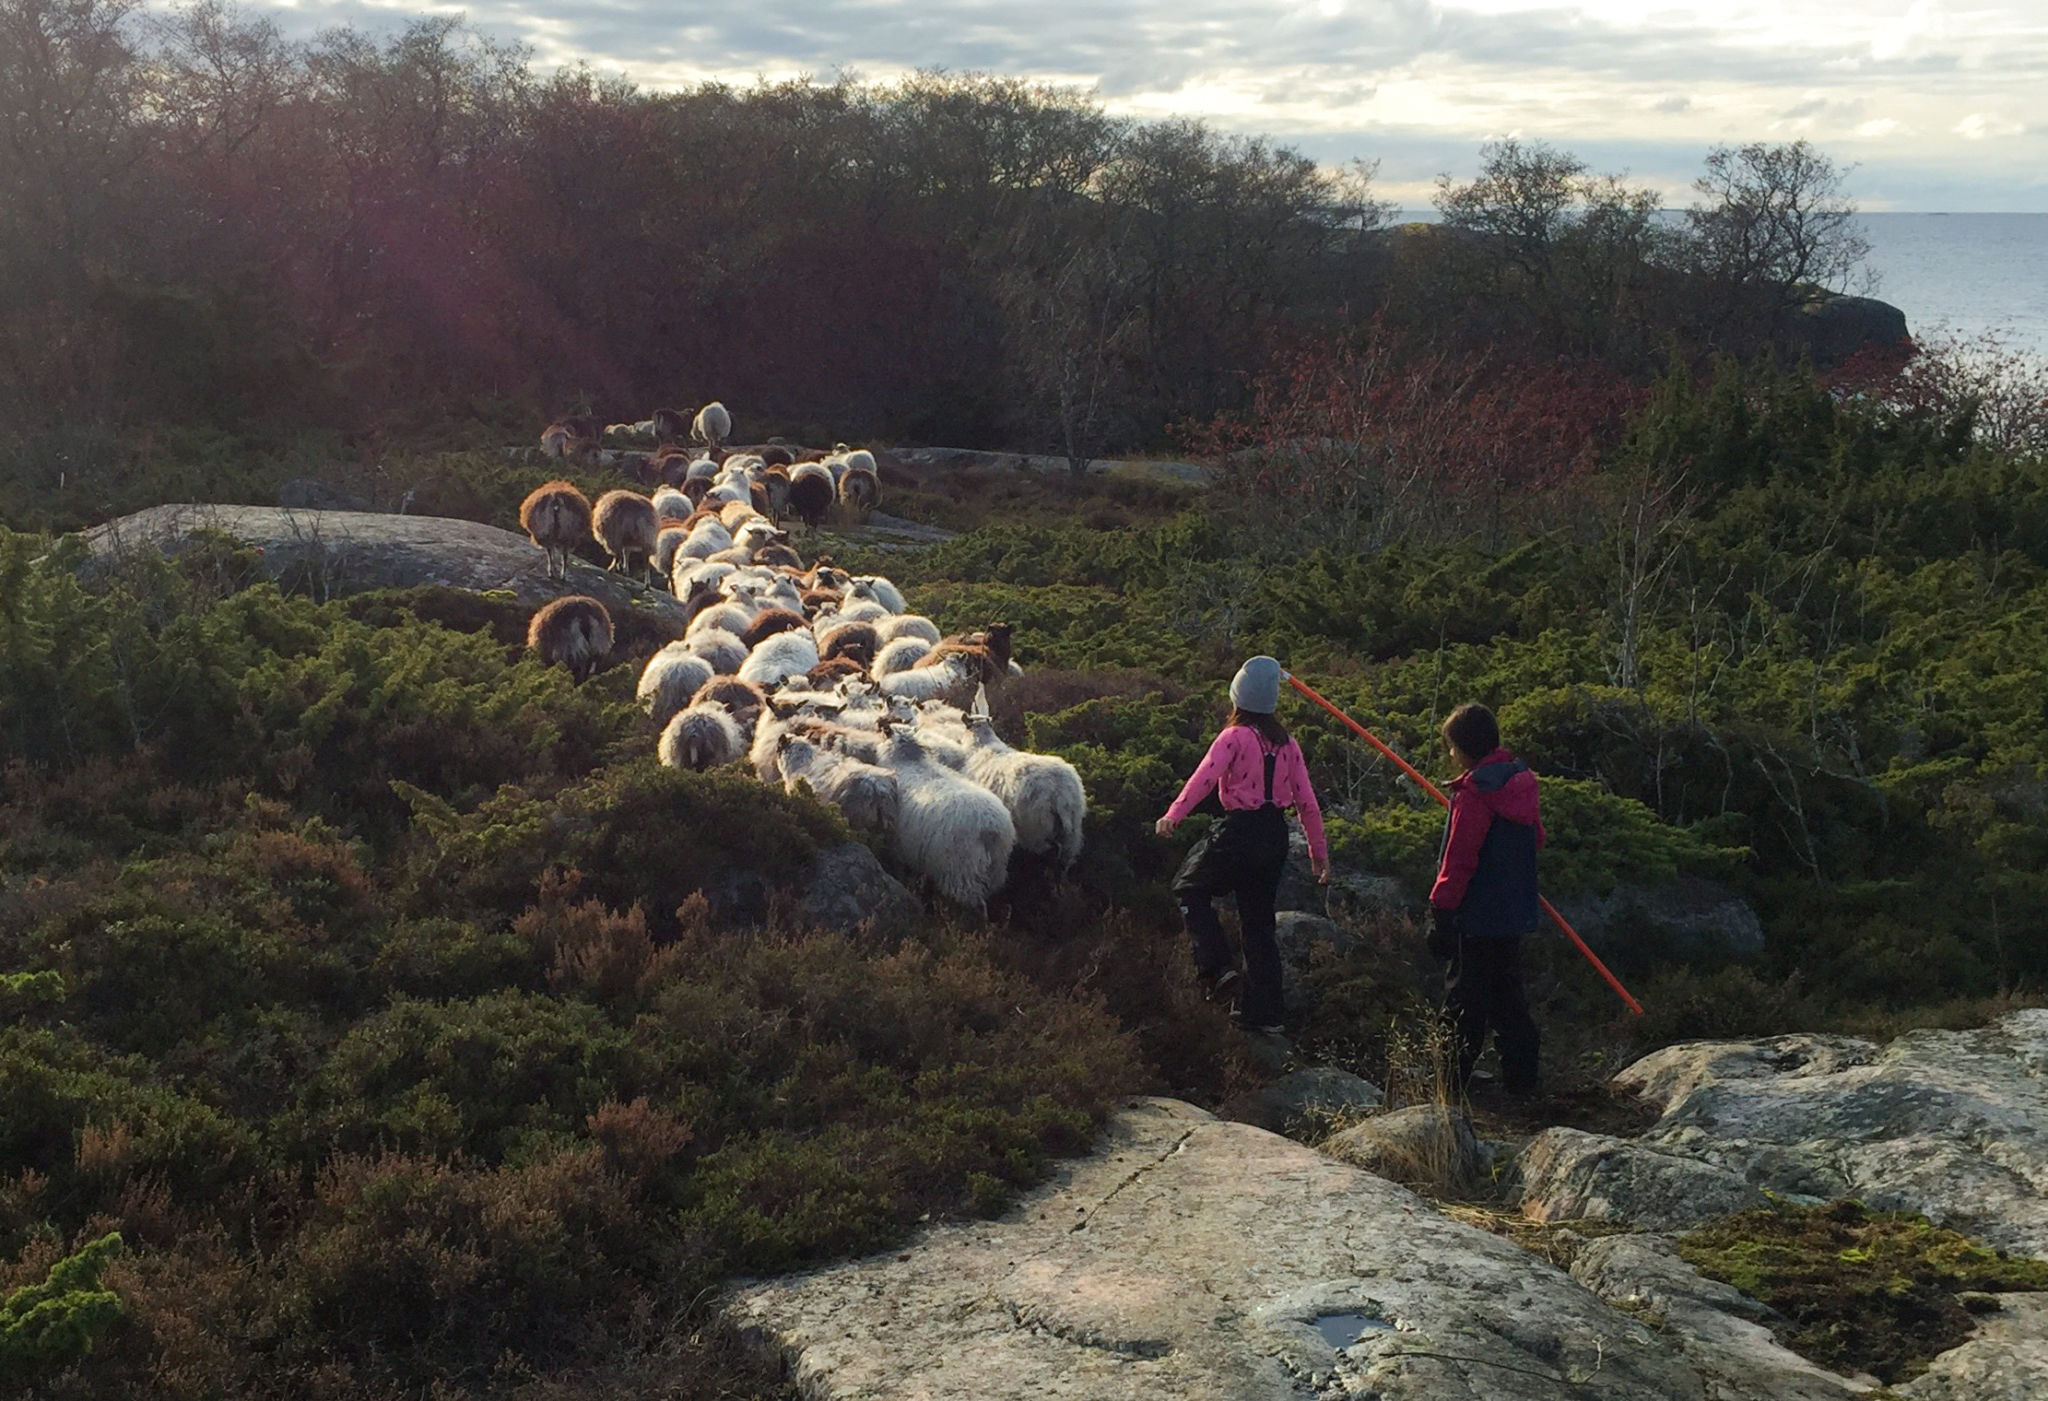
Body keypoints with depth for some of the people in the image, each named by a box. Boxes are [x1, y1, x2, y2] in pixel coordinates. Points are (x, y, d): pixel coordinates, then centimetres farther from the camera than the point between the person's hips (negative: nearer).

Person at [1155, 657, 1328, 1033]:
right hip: (1276, 837, 6)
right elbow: (1307, 802, 9)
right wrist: (1319, 852, 15)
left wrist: (1173, 815, -35)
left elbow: (1205, 776, -24)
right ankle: (1265, 1013, 15)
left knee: (1190, 889, 15)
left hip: (1240, 831, -6)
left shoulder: (1234, 737, -8)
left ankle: (1219, 968, -3)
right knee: (1258, 920, 15)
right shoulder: (1287, 744, 9)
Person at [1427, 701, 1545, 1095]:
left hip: (1478, 916, -8)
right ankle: (1520, 1077, 19)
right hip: (1516, 912, 8)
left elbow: (1458, 861, -20)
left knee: (1465, 999, 0)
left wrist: (1440, 910, -16)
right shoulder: (1520, 779, 6)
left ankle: (1454, 1078, 6)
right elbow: (1536, 837, 18)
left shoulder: (1474, 790, -19)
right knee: (1508, 994, 16)